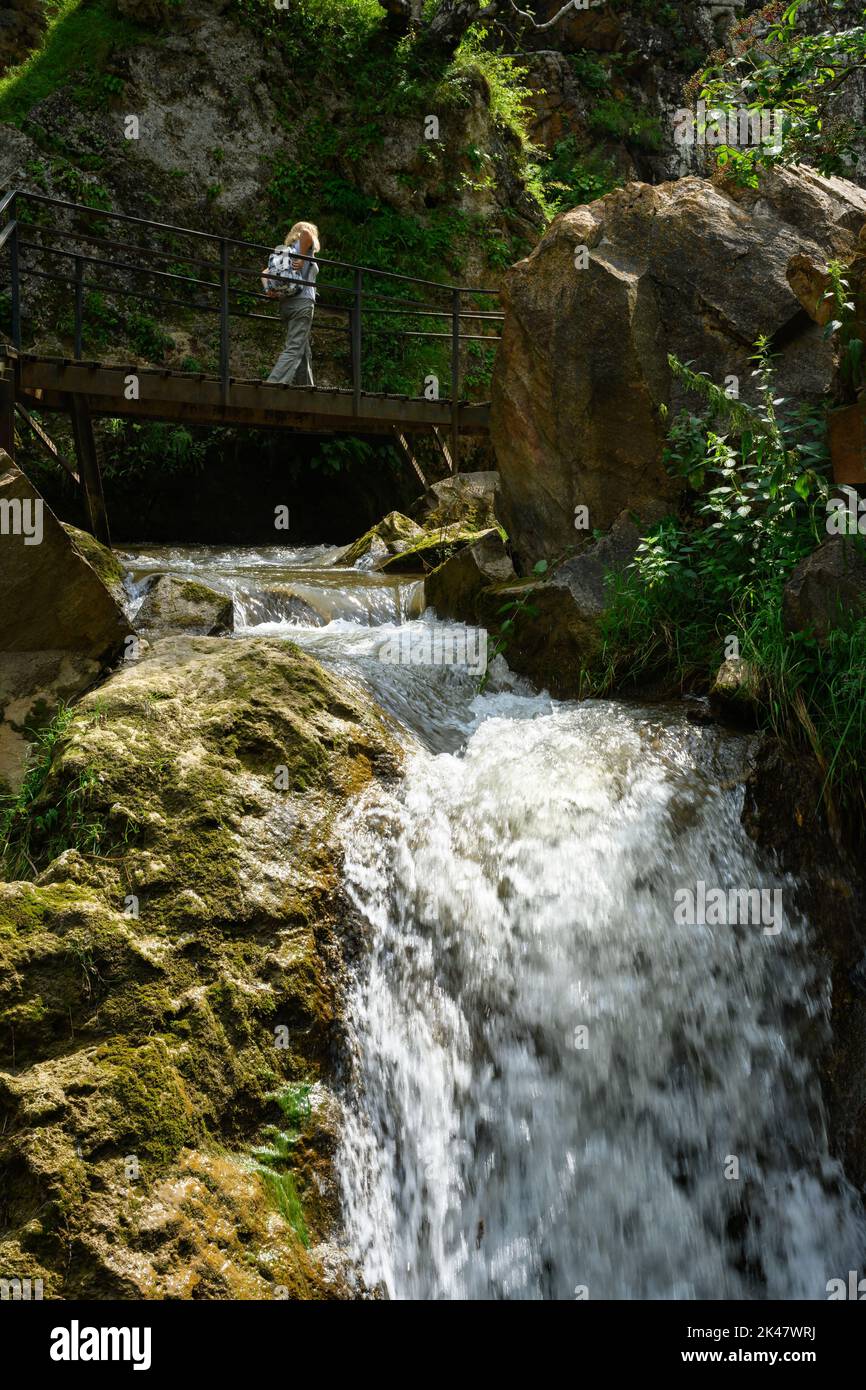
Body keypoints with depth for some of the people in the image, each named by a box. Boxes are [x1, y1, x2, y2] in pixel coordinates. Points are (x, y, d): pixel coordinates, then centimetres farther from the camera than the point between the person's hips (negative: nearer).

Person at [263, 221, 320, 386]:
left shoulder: (285, 252, 23)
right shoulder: (305, 247, 4)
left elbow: (265, 272, 15)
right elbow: (305, 233, -19)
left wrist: (269, 290, 1)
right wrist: (302, 259, -15)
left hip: (286, 303, 8)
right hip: (303, 301, -8)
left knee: (304, 352, 11)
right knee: (294, 348, -15)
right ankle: (273, 383, -29)